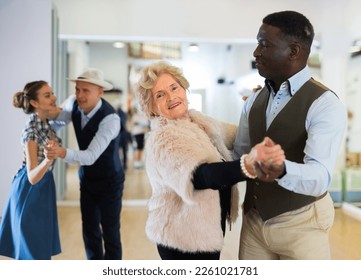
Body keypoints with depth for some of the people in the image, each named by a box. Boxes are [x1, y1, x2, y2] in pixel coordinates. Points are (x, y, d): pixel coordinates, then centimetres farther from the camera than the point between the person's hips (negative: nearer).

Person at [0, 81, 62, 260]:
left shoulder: (44, 122, -4)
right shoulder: (31, 130, -26)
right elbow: (33, 177, -31)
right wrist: (48, 159, -47)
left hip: (43, 185, 8)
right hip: (30, 189, -8)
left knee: (41, 241, 19)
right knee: (31, 243, 4)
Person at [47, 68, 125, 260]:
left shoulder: (110, 118, -31)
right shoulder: (73, 104, -11)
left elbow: (91, 156, -37)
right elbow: (56, 122, 9)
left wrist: (63, 152, -53)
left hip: (109, 182, -6)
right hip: (87, 179, 6)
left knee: (110, 234, 3)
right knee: (90, 231, 15)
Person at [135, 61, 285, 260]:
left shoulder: (199, 122, 1)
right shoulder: (162, 139, -26)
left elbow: (236, 135, 15)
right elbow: (198, 176, -44)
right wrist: (249, 165, -59)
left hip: (206, 230, 9)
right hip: (184, 237, -8)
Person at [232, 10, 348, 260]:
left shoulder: (325, 105, -18)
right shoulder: (254, 101, 3)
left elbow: (319, 177, -30)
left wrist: (279, 168, -48)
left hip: (299, 224, -5)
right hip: (254, 218, 6)